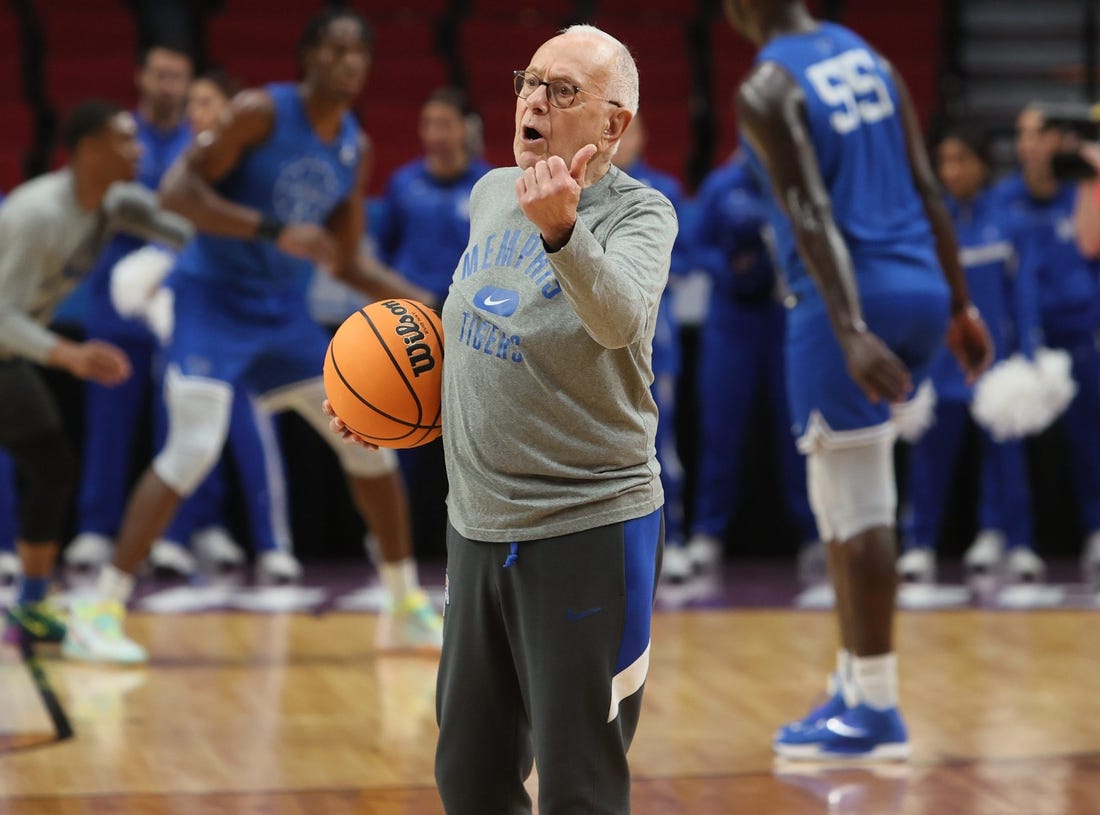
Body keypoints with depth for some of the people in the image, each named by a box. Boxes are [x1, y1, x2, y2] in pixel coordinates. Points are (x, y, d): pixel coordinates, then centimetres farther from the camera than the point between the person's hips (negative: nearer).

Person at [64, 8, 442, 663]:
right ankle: (101, 610, -16)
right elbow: (178, 189, -21)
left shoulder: (355, 148, 6)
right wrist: (275, 231, -30)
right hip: (214, 296, -7)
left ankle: (408, 609, 17)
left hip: (283, 310, 7)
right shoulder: (261, 112, -14)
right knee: (194, 448, -22)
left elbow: (346, 259, 14)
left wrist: (416, 299, -1)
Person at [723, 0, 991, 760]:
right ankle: (856, 687, 21)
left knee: (860, 512, -3)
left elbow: (813, 216, -20)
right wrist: (960, 307, 15)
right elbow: (927, 190, 12)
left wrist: (852, 334, -26)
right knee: (849, 504, 19)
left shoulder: (767, 90, -10)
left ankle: (875, 713, 2)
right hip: (919, 288, 8)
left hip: (849, 297, -8)